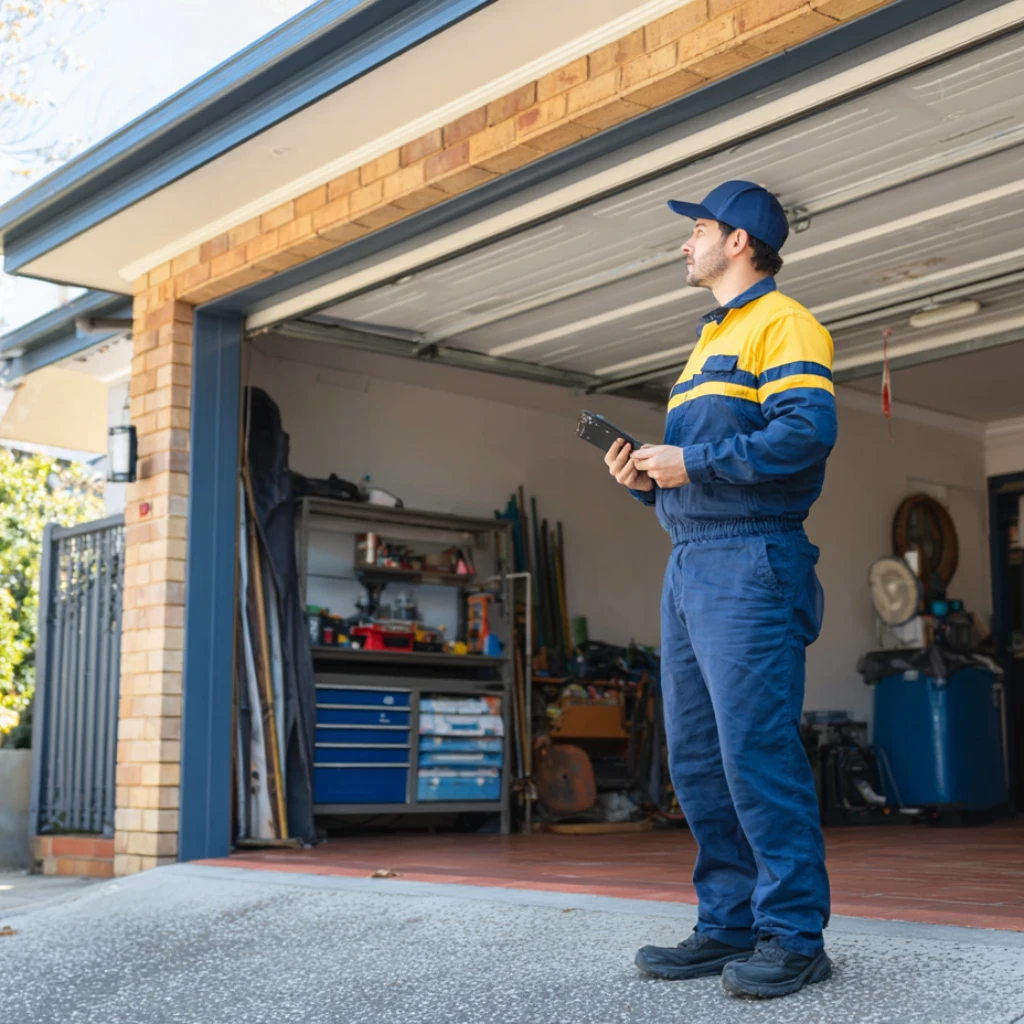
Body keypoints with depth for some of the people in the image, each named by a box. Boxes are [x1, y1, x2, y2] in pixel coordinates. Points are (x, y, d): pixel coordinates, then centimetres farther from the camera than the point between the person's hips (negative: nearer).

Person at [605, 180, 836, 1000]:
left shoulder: (782, 324, -2)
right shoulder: (709, 343, 26)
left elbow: (808, 429, -18)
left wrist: (692, 463, -16)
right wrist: (651, 478, 9)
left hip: (749, 565, -10)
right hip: (688, 566, 10)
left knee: (757, 751, -11)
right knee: (697, 759, 8)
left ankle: (794, 937, -3)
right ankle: (730, 925, 14)